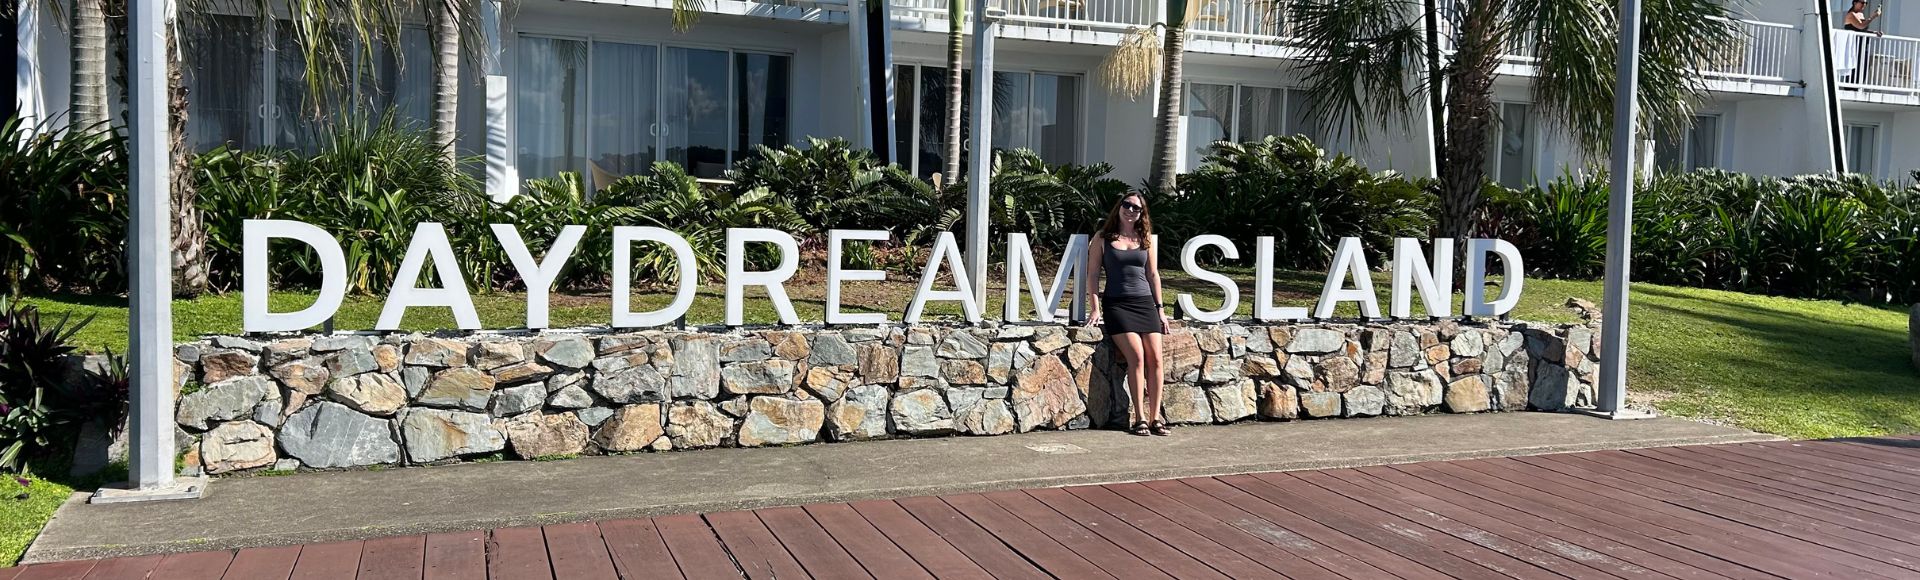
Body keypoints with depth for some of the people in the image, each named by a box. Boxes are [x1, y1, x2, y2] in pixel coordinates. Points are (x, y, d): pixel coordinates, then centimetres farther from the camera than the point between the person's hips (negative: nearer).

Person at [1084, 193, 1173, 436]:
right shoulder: (1102, 238, 6)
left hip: (1144, 302, 3)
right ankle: (1139, 418, -13)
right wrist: (1095, 309, -5)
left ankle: (1155, 417, -2)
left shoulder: (1146, 239, 14)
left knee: (1155, 357, -10)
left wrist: (1160, 308, 11)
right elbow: (1093, 275, 4)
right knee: (1137, 356, -19)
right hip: (1116, 304, -3)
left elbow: (1153, 275, 16)